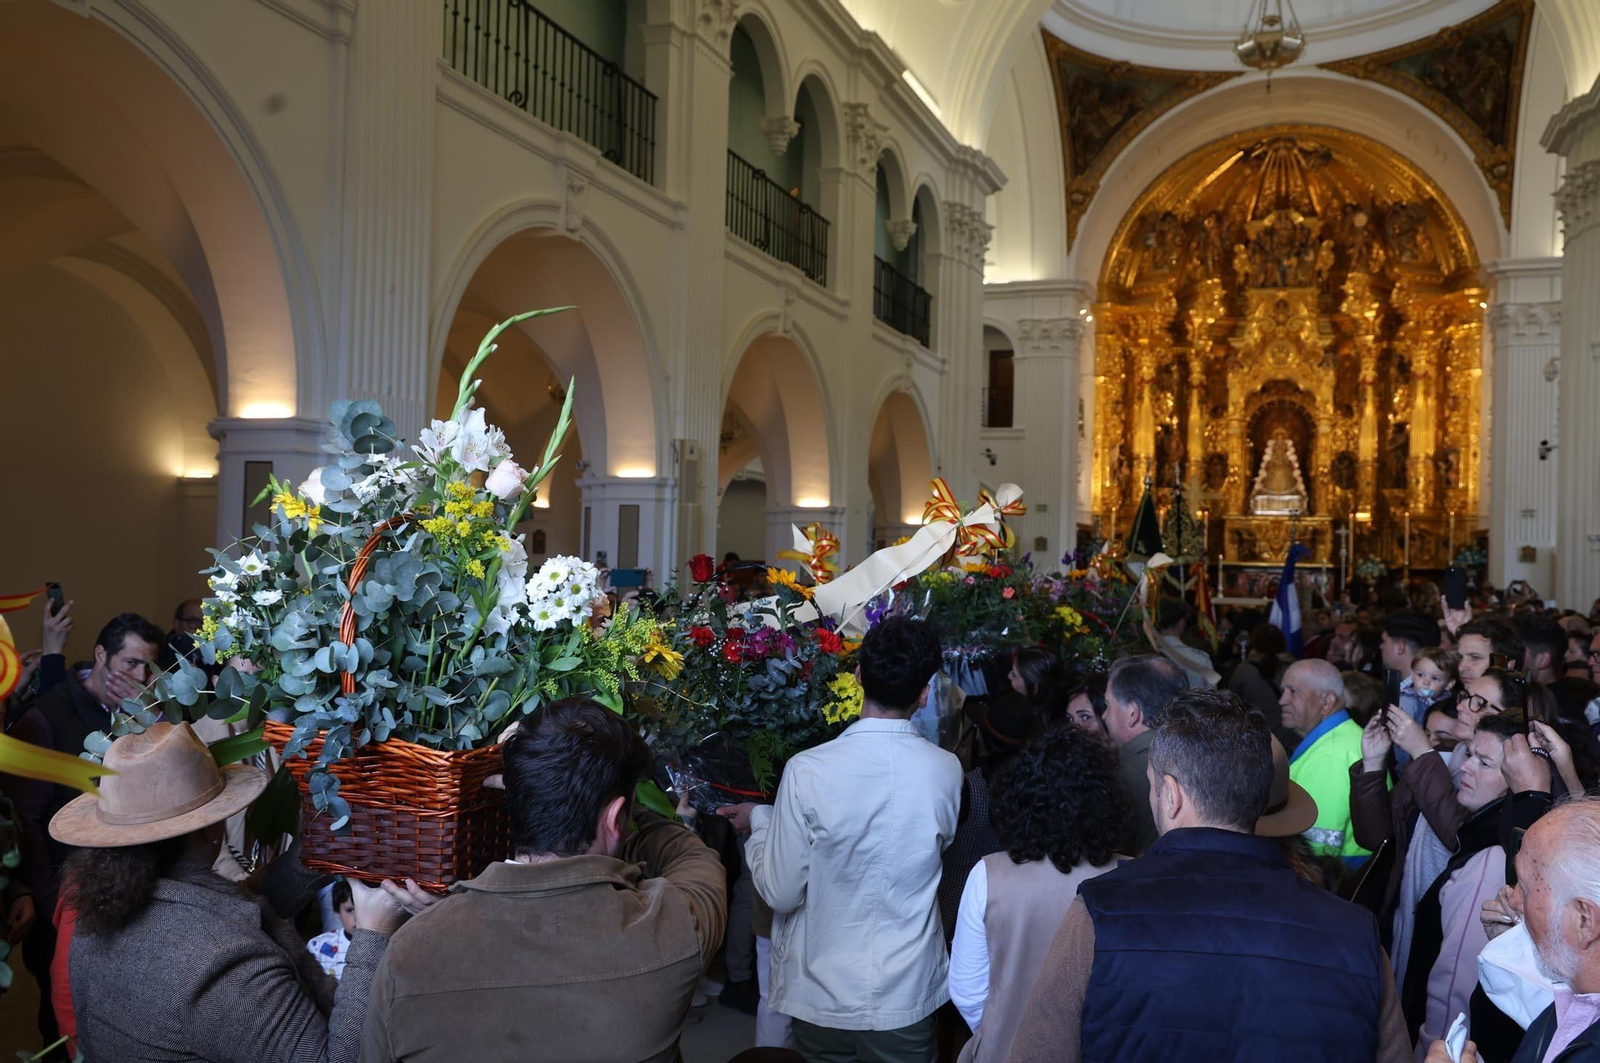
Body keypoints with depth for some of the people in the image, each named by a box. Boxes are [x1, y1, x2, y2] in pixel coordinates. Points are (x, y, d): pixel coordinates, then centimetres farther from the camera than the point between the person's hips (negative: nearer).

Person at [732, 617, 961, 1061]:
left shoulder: (807, 770, -20)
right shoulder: (947, 771, -13)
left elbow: (781, 893, -14)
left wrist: (759, 820, 3)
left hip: (823, 994, -1)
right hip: (908, 994, 1)